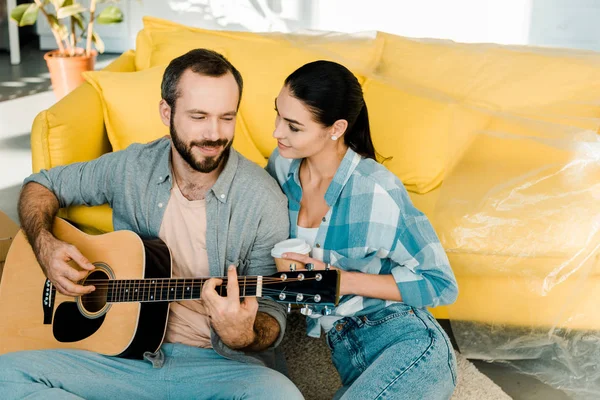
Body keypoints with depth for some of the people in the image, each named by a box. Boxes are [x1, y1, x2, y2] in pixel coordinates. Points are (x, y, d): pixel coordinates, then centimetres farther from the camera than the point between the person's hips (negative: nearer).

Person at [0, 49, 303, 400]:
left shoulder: (263, 201, -11)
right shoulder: (133, 167, 0)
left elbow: (272, 311, -5)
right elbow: (42, 184, 16)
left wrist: (243, 337, -29)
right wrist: (46, 246, -5)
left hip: (219, 366, -3)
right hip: (129, 353, 3)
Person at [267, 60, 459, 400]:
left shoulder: (375, 191, -18)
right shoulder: (283, 165, -1)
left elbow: (441, 285, -14)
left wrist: (341, 280, -17)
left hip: (406, 343, -7)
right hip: (346, 349, 7)